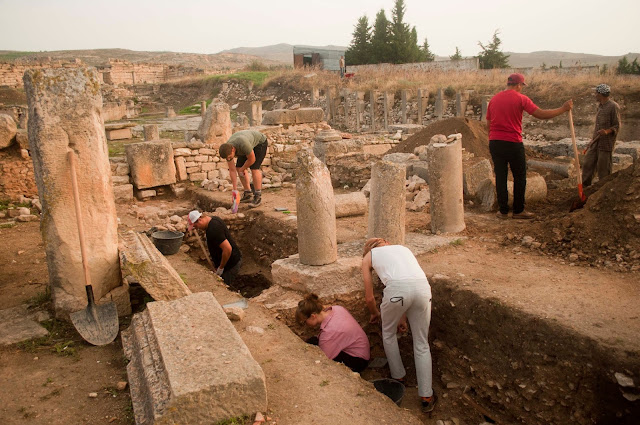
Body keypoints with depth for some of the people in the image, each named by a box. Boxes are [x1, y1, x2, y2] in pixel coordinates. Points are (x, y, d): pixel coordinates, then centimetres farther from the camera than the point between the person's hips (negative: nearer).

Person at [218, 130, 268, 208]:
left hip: (260, 142, -7)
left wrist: (242, 169, -11)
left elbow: (252, 159, -29)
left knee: (254, 168, -20)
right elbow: (232, 171, -14)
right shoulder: (227, 150, -21)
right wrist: (235, 190, -17)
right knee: (238, 167, -1)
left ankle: (258, 196, -13)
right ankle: (248, 194, 8)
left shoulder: (243, 144, -44)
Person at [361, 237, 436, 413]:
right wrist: (403, 317, 46)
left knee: (388, 334, 27)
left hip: (397, 288, -4)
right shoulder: (402, 248, 36)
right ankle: (427, 397, 22)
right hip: (423, 287, 4)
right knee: (421, 344, 18)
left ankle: (398, 377, 41)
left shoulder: (368, 256, 25)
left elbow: (369, 297, 25)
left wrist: (375, 314, 47)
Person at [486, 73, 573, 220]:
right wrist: (563, 109, 1)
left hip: (494, 143, 5)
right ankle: (518, 210, 15)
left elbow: (488, 124, 13)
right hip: (513, 143, -5)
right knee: (520, 177, 9)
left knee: (500, 176, 9)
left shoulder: (494, 99, 9)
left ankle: (503, 211, 13)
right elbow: (541, 114, -10)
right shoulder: (521, 98, -5)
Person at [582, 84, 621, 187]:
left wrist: (607, 131, -31)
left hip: (606, 143, -7)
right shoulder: (600, 106, 15)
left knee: (604, 169, -2)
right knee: (588, 165, 6)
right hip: (595, 142, 7)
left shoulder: (613, 107, -10)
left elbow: (617, 126, -12)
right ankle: (584, 186, 12)